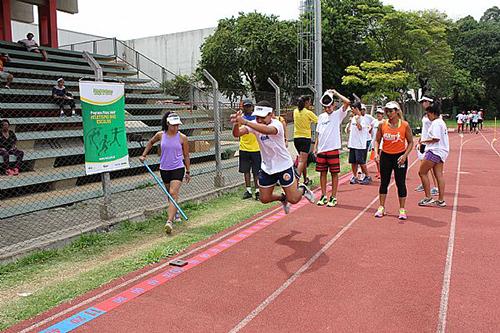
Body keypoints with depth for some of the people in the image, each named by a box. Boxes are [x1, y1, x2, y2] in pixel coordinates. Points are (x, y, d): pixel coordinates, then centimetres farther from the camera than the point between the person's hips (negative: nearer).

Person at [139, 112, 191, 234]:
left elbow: (186, 156, 2)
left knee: (173, 194, -16)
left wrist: (187, 172, 4)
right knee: (171, 195, 16)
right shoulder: (160, 135, -1)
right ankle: (174, 214, 37)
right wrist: (144, 155, 12)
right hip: (164, 169, 3)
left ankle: (169, 221, -24)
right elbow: (150, 142, 20)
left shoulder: (182, 138, -6)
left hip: (178, 169, -3)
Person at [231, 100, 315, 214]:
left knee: (293, 199, 0)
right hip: (266, 167, 5)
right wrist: (237, 123, -46)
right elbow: (237, 134, -23)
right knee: (264, 199, 10)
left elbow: (267, 130, -50)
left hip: (284, 166, -5)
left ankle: (303, 189, 35)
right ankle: (283, 197, 41)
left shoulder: (277, 124, -25)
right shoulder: (254, 124, -9)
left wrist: (245, 122, -60)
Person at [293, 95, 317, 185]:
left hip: (296, 138, 6)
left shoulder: (295, 111, 4)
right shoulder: (308, 113, -11)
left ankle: (306, 180, 29)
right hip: (305, 138, -6)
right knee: (302, 161, -9)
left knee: (303, 160, 19)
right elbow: (318, 121, -2)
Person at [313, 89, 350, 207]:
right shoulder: (321, 117, 13)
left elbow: (347, 102, -17)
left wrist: (336, 93, -7)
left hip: (333, 149, -4)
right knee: (322, 172, 9)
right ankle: (323, 196, 19)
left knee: (334, 173, 2)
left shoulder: (338, 114, -1)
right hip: (321, 149, 5)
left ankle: (333, 197, 10)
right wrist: (315, 147, 10)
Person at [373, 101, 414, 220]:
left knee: (401, 183, 2)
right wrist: (376, 153, -10)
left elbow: (410, 142, -2)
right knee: (384, 182, 9)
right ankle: (381, 208, 19)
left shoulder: (405, 125, -8)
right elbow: (377, 140, 5)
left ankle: (402, 210, 13)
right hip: (385, 156, 2)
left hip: (400, 157, -2)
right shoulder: (382, 125, -3)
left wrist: (405, 155, -14)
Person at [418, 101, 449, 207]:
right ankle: (441, 200, 9)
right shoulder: (441, 122, 17)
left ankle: (428, 198, 1)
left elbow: (436, 138, -22)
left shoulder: (436, 123, -14)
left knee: (422, 172, -1)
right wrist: (426, 141, 13)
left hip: (435, 151, -10)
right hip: (441, 152, 10)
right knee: (439, 175, 8)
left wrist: (424, 141, -10)